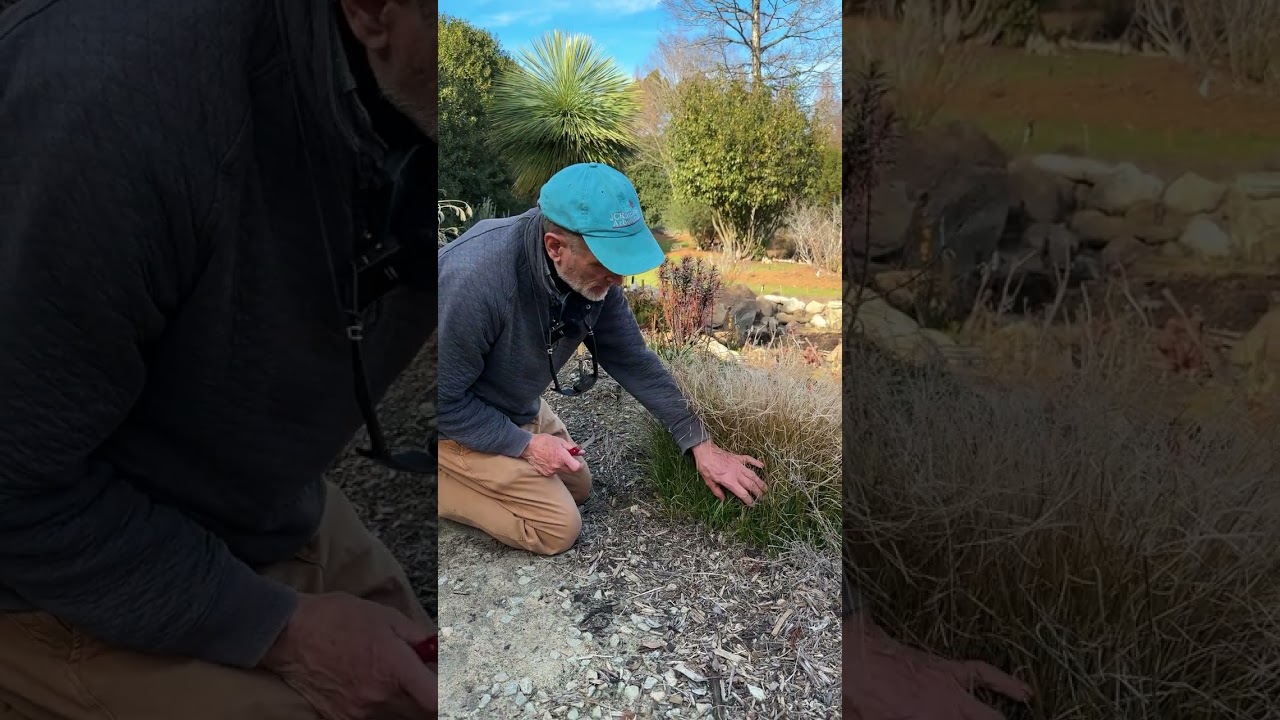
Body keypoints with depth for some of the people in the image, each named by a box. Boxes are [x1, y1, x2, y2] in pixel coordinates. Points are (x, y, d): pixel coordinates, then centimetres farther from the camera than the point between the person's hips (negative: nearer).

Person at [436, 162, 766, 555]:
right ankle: (441, 480, 4)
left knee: (576, 488, 18)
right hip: (456, 418, -7)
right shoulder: (476, 280, -39)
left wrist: (702, 444, -9)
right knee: (558, 528, -7)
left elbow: (633, 360, -7)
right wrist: (525, 445, -20)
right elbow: (444, 398, -26)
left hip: (517, 406, 7)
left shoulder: (594, 274, -18)